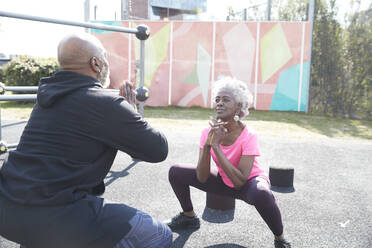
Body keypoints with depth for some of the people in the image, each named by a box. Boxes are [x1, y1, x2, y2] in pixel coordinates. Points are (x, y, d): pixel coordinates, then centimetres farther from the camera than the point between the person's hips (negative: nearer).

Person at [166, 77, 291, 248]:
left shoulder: (248, 136, -27)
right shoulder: (209, 132, -14)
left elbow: (240, 181, -34)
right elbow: (202, 178, -17)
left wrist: (216, 146, -36)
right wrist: (207, 144, -32)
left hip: (249, 182, -5)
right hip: (224, 181, 5)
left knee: (262, 194, -42)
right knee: (176, 172, -6)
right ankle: (189, 218, 20)